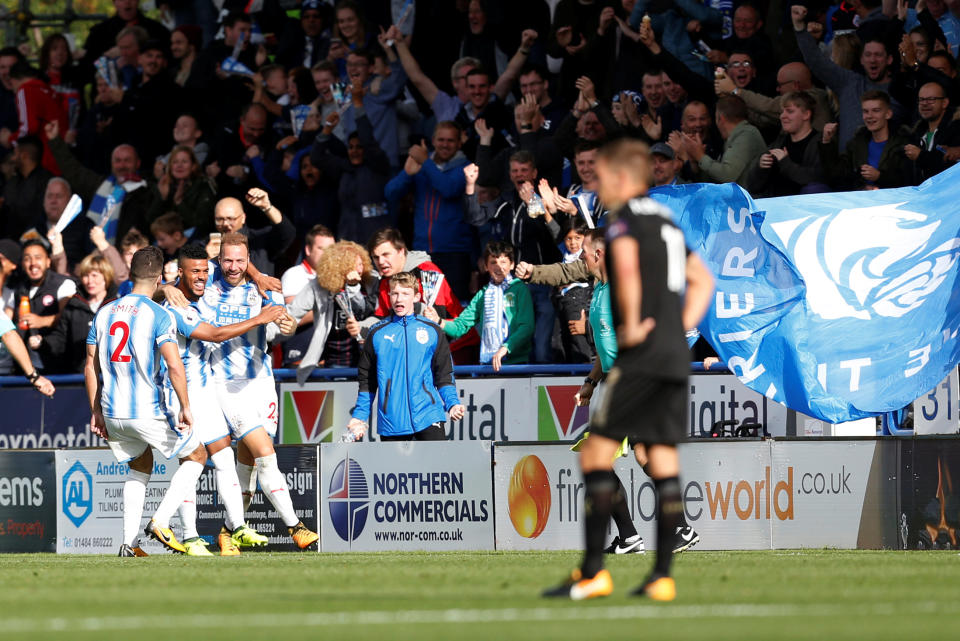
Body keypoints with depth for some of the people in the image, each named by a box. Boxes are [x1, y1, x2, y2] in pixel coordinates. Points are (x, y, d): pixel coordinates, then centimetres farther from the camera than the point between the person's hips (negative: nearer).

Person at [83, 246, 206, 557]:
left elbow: (90, 367, 10)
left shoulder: (104, 313, 7)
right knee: (196, 456, 13)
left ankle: (129, 541, 13)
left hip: (112, 414, 6)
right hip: (148, 411, -6)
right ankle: (160, 522, -1)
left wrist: (96, 412, 17)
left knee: (140, 466, 26)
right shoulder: (158, 316, -11)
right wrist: (185, 408, -12)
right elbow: (174, 366, -20)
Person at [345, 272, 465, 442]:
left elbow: (444, 376, 11)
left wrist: (453, 404, -4)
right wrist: (359, 417, 11)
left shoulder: (432, 332, 9)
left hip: (428, 416, -1)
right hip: (391, 424, 1)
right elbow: (366, 380, 16)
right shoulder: (377, 334, 11)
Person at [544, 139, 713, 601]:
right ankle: (662, 576, 1)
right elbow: (702, 281, 27)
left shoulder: (624, 218, -5)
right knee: (664, 461, 5)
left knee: (596, 453, -3)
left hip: (641, 356, -8)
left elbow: (627, 269, -24)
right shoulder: (666, 220, 20)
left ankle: (593, 571, -6)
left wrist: (632, 325, -15)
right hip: (677, 356, 8)